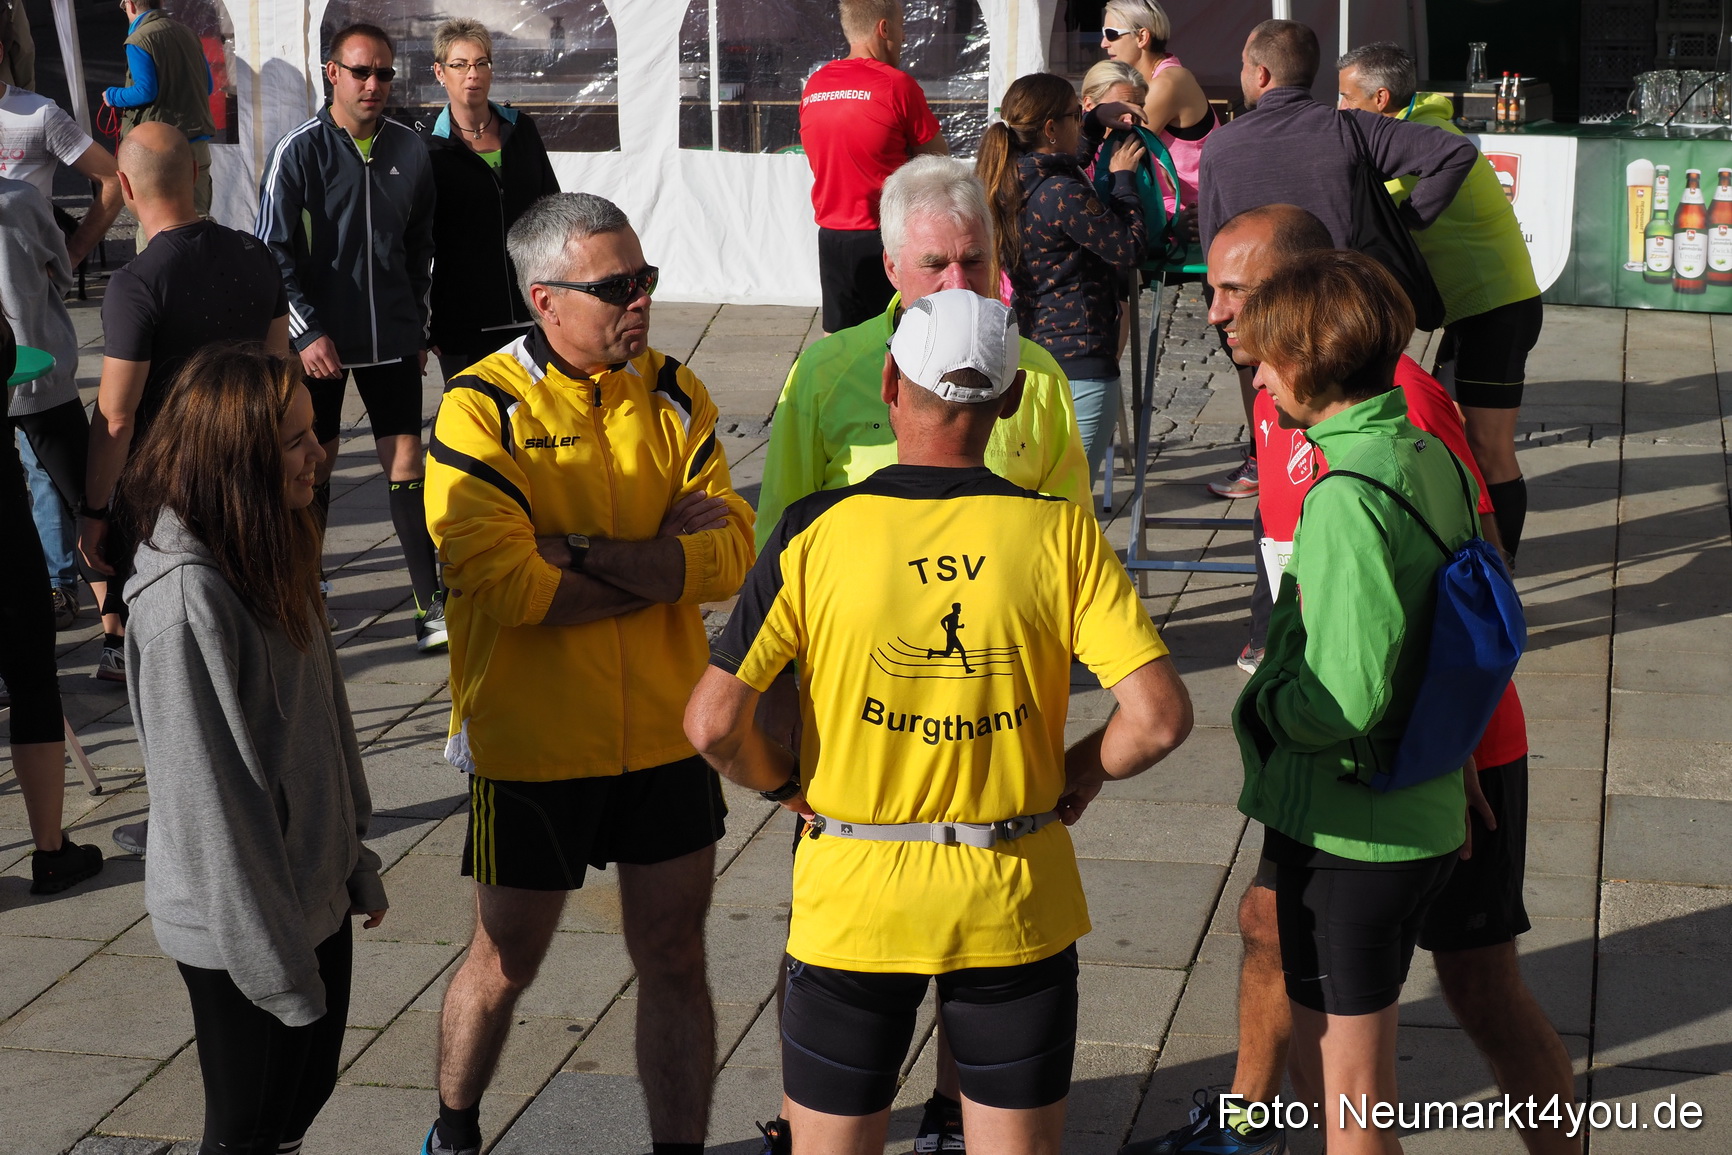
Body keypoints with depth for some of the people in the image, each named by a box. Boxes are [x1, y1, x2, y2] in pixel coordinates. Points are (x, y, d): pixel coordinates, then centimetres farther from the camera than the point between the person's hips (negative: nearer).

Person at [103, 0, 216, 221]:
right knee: (198, 215, 10)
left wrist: (113, 96, 1)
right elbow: (208, 85, 14)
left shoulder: (138, 41, -10)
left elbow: (146, 92, -16)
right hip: (198, 140, 6)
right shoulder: (186, 32, 10)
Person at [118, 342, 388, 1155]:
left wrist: (355, 862, 16)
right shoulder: (185, 598, -27)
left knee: (308, 1089, 21)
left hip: (313, 895, 8)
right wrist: (275, 957, -18)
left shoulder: (267, 556, 2)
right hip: (240, 928, -8)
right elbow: (208, 796, -24)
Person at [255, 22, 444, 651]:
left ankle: (433, 604, 0)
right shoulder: (300, 150, -7)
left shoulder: (409, 148, 4)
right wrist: (309, 331, -13)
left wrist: (417, 324, 12)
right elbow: (274, 250, -7)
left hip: (392, 337, 3)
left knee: (406, 460, 0)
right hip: (320, 338, -3)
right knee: (315, 463, 7)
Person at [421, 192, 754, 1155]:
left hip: (665, 732, 3)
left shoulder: (673, 394, 0)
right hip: (533, 740, -3)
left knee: (676, 961, 11)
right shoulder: (483, 407, -13)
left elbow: (730, 551, -11)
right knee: (507, 962, 14)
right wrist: (665, 559, -15)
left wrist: (584, 553, -22)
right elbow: (508, 584, -23)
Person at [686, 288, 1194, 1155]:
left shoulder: (814, 533, -12)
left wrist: (783, 783, 5)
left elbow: (713, 721, -15)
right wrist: (1078, 772, 4)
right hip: (1016, 904, 1)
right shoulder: (1059, 533, -10)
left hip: (854, 897, 0)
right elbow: (1160, 716, -15)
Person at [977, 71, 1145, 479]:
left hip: (1032, 353, 9)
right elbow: (1129, 249, -12)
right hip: (1080, 360, -9)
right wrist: (1125, 178, -1)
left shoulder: (1010, 182, 7)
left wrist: (1097, 119, 23)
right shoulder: (1064, 193, -20)